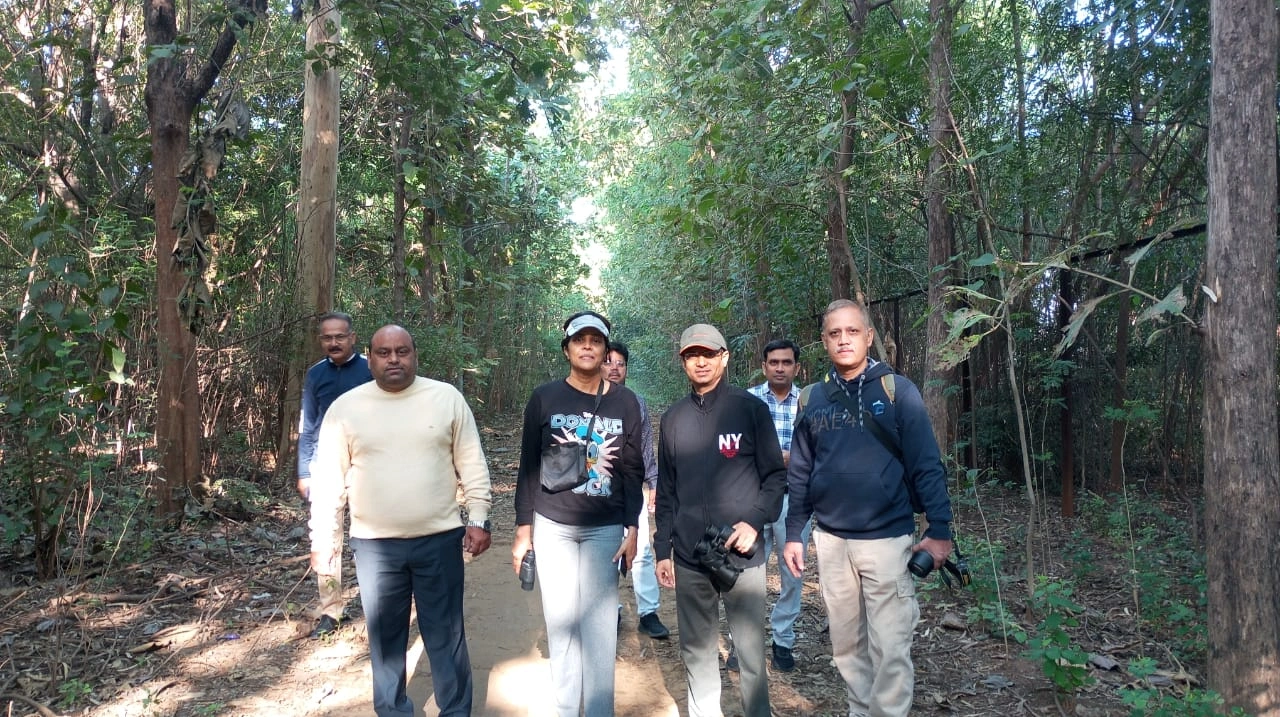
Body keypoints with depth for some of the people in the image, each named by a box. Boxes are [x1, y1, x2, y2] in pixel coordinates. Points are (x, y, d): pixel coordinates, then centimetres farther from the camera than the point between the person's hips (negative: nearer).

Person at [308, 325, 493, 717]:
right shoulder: (345, 407, -1)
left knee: (445, 634, 10)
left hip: (440, 539, -1)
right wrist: (323, 538, 0)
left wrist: (478, 519, -4)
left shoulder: (447, 398, -2)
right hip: (374, 544, 1)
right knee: (385, 636, 15)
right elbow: (328, 479, 2)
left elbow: (472, 465, 0)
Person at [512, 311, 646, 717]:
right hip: (552, 527, 0)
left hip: (605, 529, 0)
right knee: (561, 620, 5)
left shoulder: (625, 402, 2)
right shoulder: (544, 399, 0)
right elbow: (529, 467, 3)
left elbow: (633, 471, 5)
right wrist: (523, 529, 1)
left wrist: (632, 531, 0)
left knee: (600, 623, 0)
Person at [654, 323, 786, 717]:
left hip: (741, 554, -3)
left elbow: (776, 476, 1)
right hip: (689, 557, 3)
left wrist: (755, 522, -14)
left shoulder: (751, 408, -1)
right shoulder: (673, 418, 10)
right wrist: (663, 550, 10)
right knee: (696, 650, 12)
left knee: (750, 650, 2)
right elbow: (666, 489, 13)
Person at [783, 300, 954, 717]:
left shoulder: (897, 390, -6)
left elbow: (926, 464, -7)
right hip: (830, 540, 4)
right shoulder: (813, 399, 4)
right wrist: (792, 534, 8)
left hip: (887, 538, -3)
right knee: (846, 644, 15)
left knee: (890, 648, -1)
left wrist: (939, 530, -12)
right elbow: (799, 473, 8)